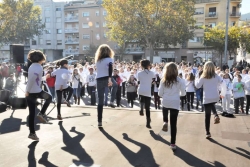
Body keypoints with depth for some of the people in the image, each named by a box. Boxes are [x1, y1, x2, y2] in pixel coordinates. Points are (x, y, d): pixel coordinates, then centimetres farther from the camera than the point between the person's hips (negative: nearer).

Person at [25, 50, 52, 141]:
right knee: (49, 98, 22)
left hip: (30, 92, 7)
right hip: (36, 92, -7)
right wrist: (28, 91, -20)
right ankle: (42, 113, 7)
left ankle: (32, 133, 13)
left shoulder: (31, 66, 16)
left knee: (31, 113, 9)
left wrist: (27, 91, 9)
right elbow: (32, 78, -24)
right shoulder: (39, 67, -11)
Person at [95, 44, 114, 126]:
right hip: (106, 79, -5)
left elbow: (99, 70, 17)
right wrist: (110, 78, -30)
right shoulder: (109, 59, 0)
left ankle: (99, 121, 7)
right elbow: (110, 67, -19)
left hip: (99, 80, 5)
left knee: (100, 100, 8)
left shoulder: (97, 60, 17)